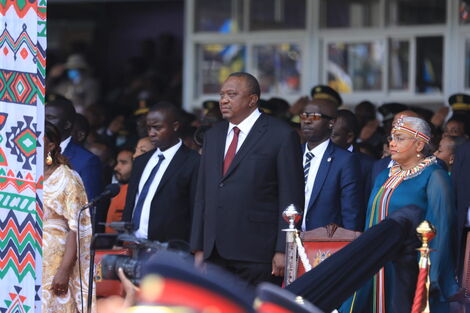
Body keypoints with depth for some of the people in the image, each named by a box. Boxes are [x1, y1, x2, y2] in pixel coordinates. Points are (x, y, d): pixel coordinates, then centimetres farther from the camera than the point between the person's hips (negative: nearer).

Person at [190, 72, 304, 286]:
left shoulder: (282, 135, -2)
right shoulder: (213, 136, 18)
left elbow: (291, 198, -5)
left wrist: (283, 250, -11)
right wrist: (199, 248, 12)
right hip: (215, 256, 6)